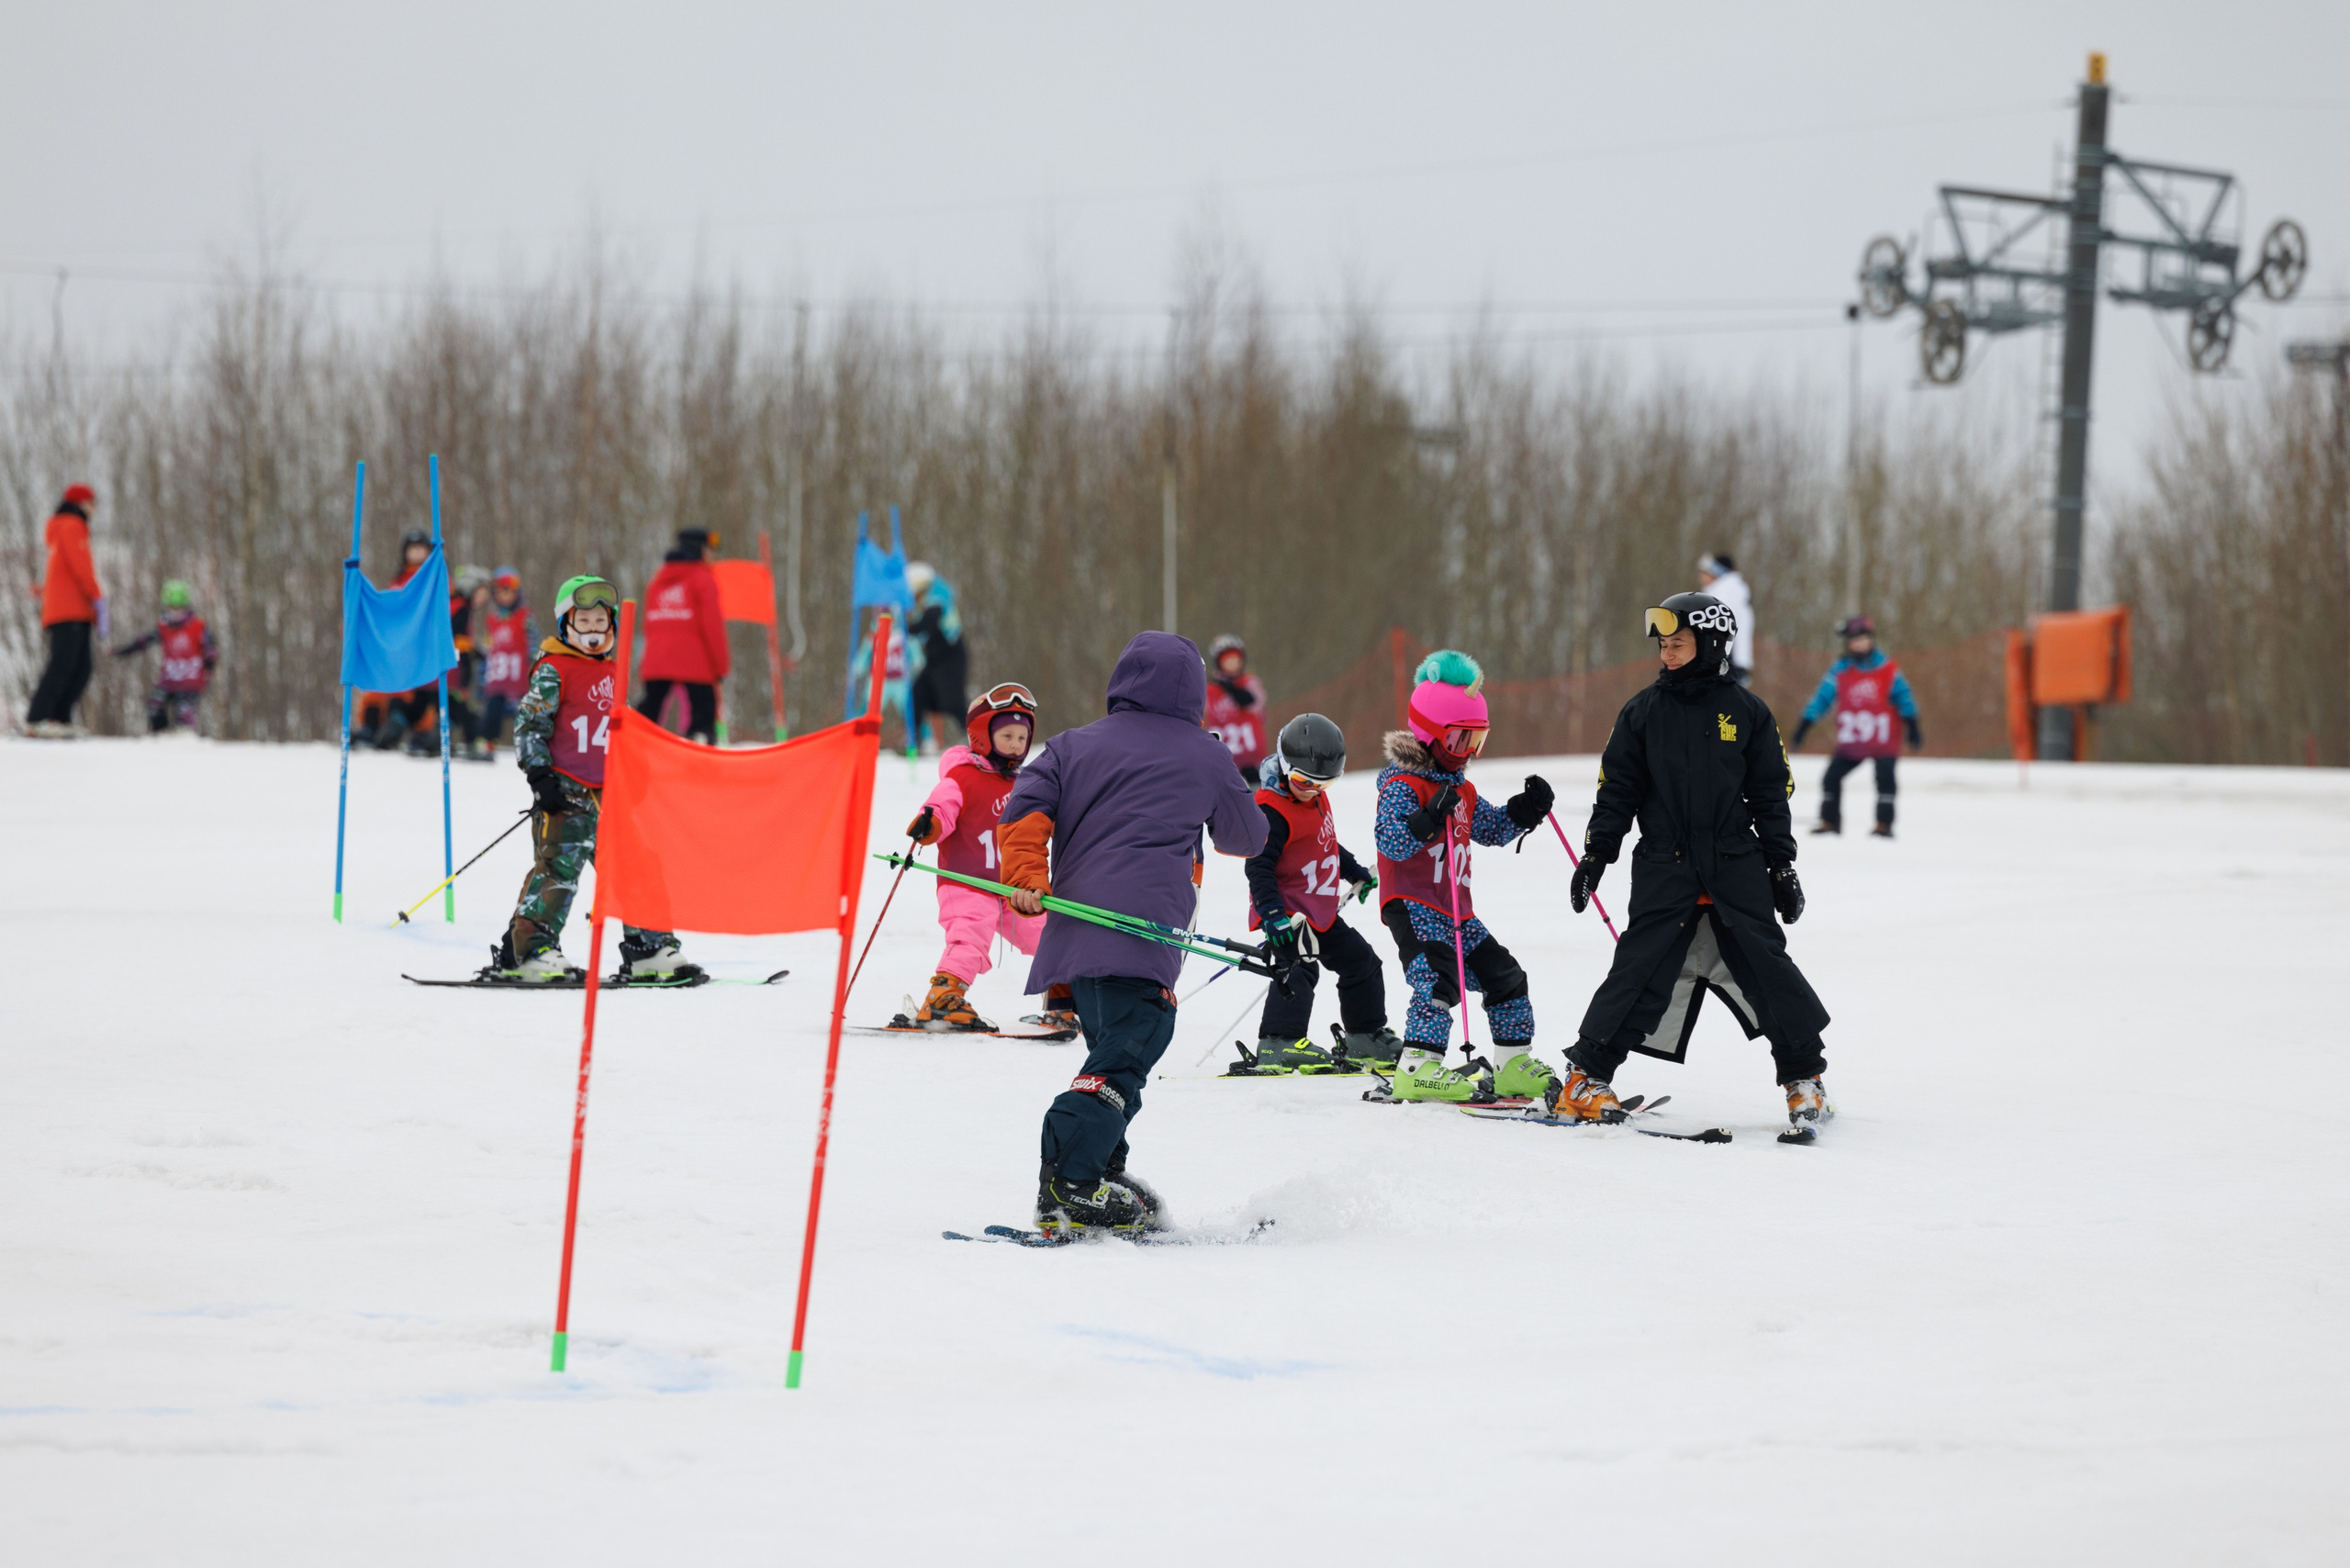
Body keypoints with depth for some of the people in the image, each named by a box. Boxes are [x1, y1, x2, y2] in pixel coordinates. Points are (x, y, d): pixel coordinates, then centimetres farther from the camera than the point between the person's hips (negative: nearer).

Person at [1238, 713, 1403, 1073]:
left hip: (1321, 911, 10)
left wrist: (1355, 872, 35)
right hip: (1288, 913, -10)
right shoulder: (1272, 810, -19)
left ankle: (1367, 1041, 28)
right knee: (1300, 969, -26)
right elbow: (1259, 865, -24)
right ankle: (1278, 1046, -30)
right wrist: (1272, 912, -32)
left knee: (1361, 963, 16)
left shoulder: (1316, 799, 10)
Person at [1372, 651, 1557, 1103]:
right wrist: (1431, 817, -36)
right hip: (1414, 908, -9)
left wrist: (1526, 811, 10)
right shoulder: (1403, 785, -11)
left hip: (1457, 912, 9)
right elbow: (1390, 840, -24)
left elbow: (1492, 829, 27)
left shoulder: (1462, 791, 17)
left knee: (1504, 976, 9)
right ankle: (1416, 1067, -29)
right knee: (1438, 978, -26)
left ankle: (1514, 1064, 16)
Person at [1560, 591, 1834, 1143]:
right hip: (1665, 870, 0)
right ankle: (1588, 1077, 0)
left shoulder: (1746, 712, 4)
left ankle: (1805, 1081, 8)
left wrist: (1781, 864, 7)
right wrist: (1596, 854, 4)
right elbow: (1617, 789, 9)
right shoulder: (1643, 712, 5)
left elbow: (1771, 793, 9)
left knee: (1767, 969, -3)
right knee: (1640, 971, -8)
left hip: (1737, 869, 0)